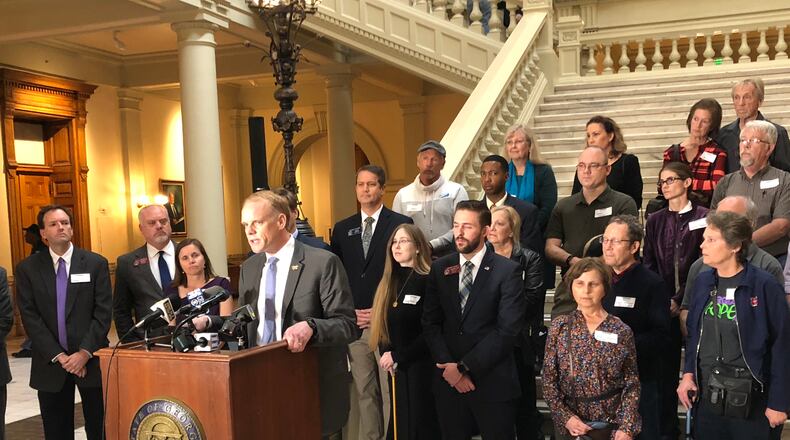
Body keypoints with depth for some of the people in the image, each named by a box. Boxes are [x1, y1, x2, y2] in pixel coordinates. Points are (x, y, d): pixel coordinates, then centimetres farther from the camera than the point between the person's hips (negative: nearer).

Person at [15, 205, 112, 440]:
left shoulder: (96, 263, 1)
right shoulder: (27, 268, 3)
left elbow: (103, 312, -4)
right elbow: (29, 316, -3)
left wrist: (85, 352, -13)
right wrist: (58, 356, -10)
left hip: (90, 359, -1)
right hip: (50, 362, 1)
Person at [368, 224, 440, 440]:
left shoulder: (427, 281, -11)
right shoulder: (388, 282, 9)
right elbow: (383, 324, 12)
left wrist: (398, 356, -13)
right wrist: (385, 354, -4)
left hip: (420, 366, -6)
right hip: (395, 366, 6)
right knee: (399, 422, 13)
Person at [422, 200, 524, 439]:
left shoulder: (507, 271, -7)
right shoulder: (439, 268, 6)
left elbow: (508, 329, -13)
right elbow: (430, 323, 5)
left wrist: (465, 366, -13)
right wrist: (448, 366, -8)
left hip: (492, 382, -3)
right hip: (448, 381, 3)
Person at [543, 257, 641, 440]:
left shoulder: (621, 331, -4)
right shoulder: (559, 327, -3)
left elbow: (632, 384, -3)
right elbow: (549, 381, -3)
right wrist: (566, 417, -13)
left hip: (614, 425, 0)